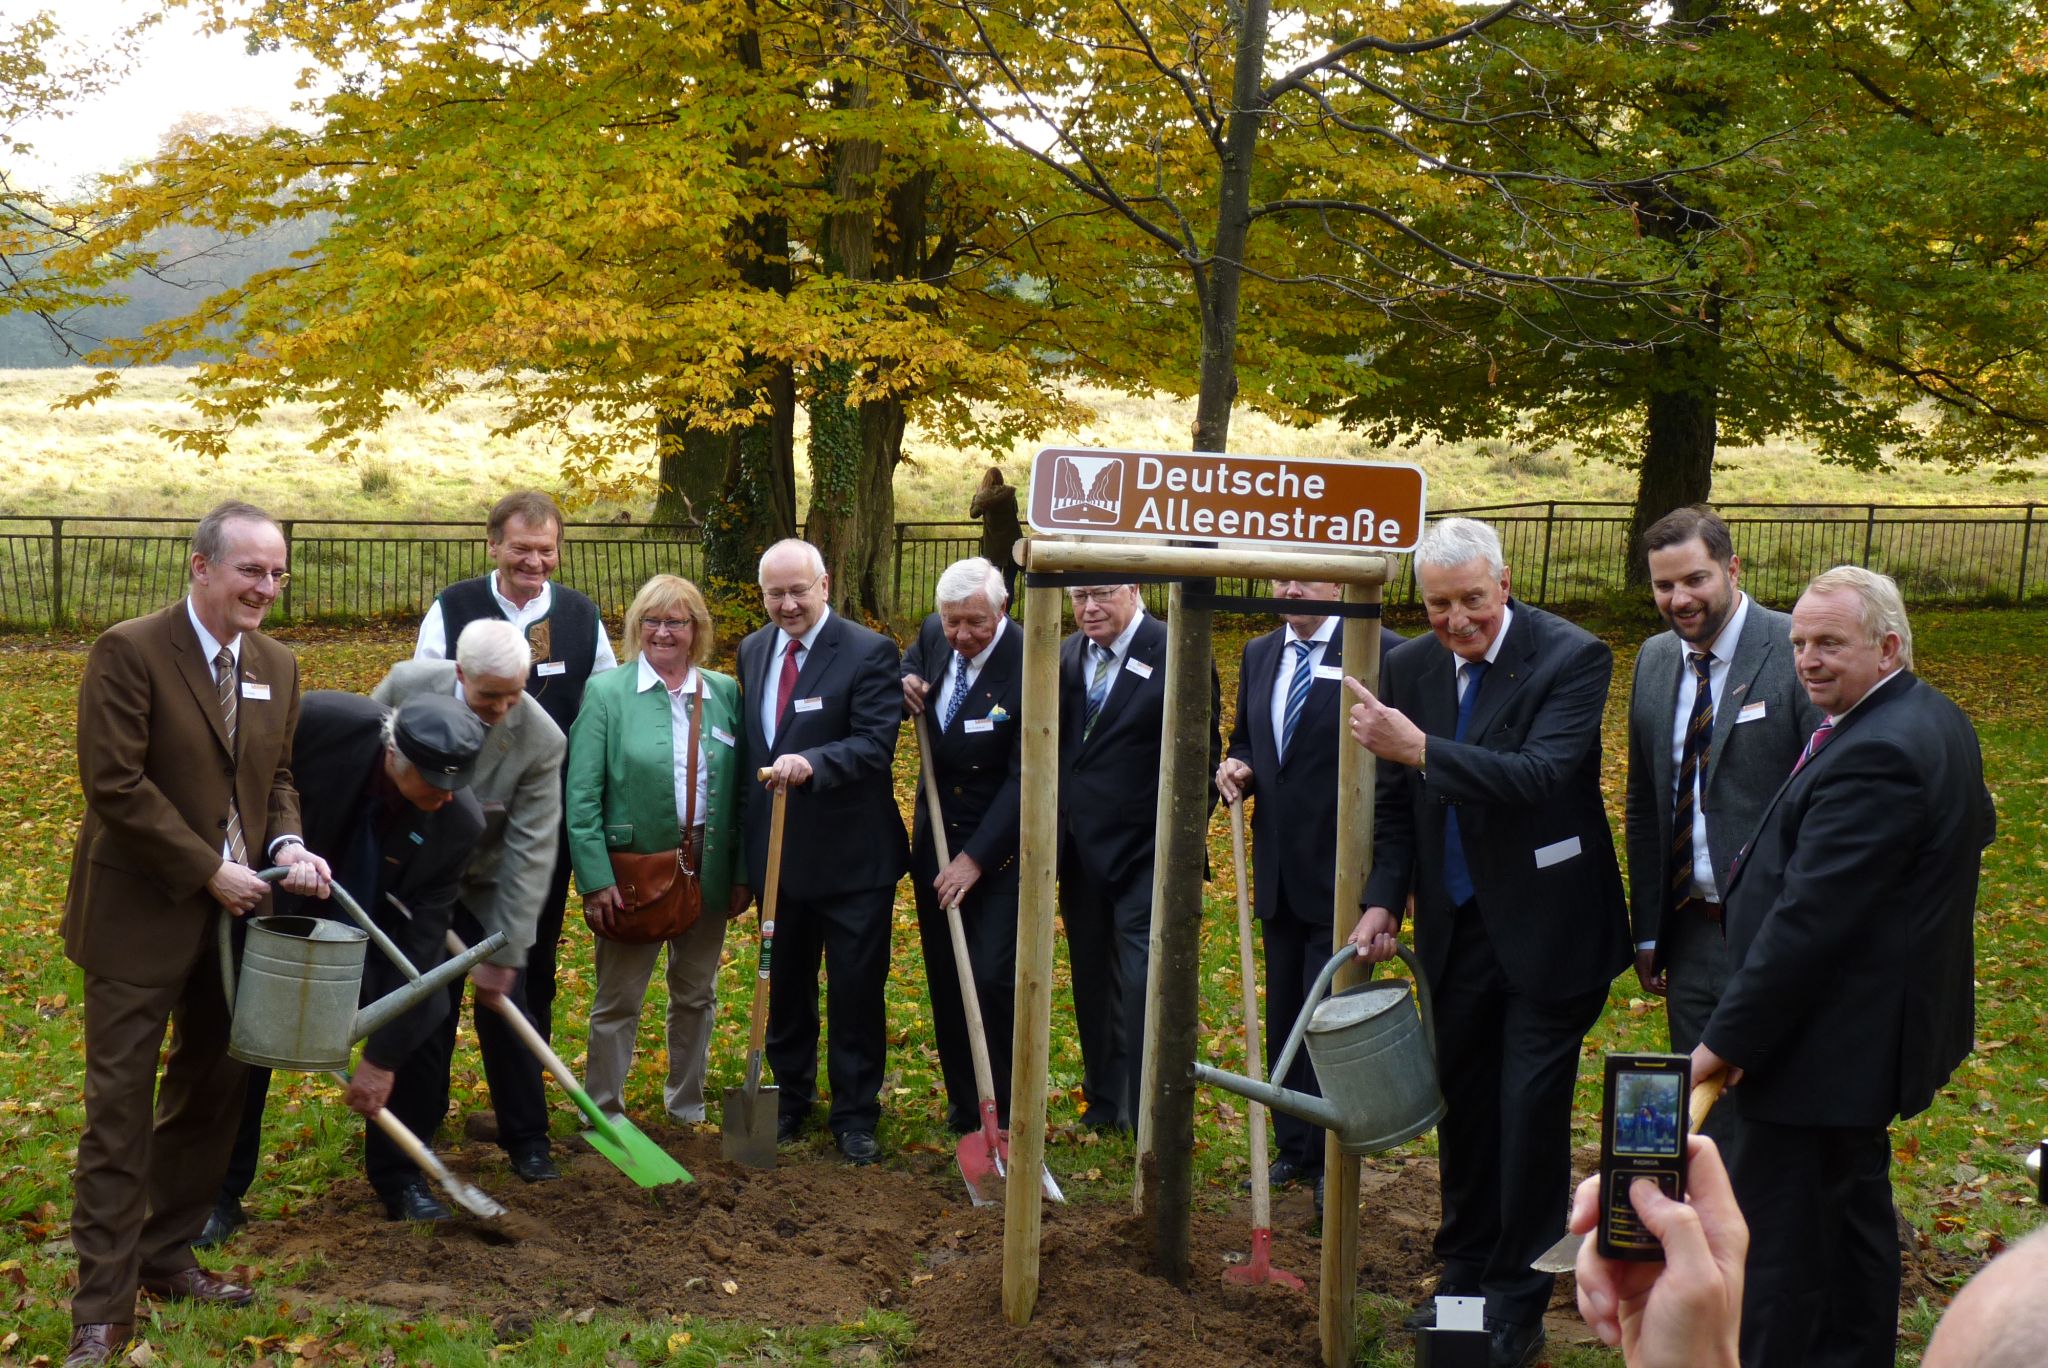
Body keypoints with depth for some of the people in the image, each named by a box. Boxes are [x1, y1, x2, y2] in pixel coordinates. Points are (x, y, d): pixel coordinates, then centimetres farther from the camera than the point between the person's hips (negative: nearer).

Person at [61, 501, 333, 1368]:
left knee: (210, 1093, 14)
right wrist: (210, 872, -17)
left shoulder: (275, 665, 7)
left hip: (231, 914, 7)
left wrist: (287, 846, -6)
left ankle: (166, 1255, 30)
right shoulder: (129, 652, -14)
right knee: (119, 1111, -2)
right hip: (141, 915, -7)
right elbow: (114, 783, -18)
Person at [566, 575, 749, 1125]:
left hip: (708, 871, 3)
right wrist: (595, 879, -14)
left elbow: (741, 788, 6)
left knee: (696, 997, 15)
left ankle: (688, 1110, 30)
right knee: (617, 1001, 5)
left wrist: (742, 873, 1)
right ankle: (603, 1115, 20)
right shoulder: (607, 693, -5)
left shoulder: (725, 693, 4)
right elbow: (582, 794, -8)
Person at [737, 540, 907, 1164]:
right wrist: (743, 849, 14)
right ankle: (790, 1099, 32)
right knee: (785, 988, 16)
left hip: (851, 856, -5)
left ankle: (855, 1117, 17)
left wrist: (811, 762, -39)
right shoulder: (752, 651, 6)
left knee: (856, 990, 4)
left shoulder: (868, 652, -13)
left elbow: (876, 744, -22)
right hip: (778, 854, 5)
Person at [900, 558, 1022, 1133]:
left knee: (993, 980, -10)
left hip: (1001, 847, -6)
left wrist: (975, 858, -22)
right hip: (937, 838, 6)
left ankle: (1006, 1114, 6)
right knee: (945, 979, 12)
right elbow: (912, 661, 24)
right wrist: (906, 682, -2)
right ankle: (962, 1104, 26)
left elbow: (1026, 778, -21)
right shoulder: (934, 636, -2)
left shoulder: (1031, 666, -22)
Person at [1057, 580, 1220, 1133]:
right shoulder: (1065, 656, 7)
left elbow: (1202, 754, -10)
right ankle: (1105, 1100, 32)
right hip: (1082, 853, 6)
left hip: (1145, 854, -6)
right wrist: (1055, 831, 4)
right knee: (1094, 984, 17)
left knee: (1145, 988, -8)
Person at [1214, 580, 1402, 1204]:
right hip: (1279, 874, 7)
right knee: (1283, 1019, 16)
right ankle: (1292, 1147, 29)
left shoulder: (1381, 653, -12)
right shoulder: (1259, 655, 10)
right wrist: (1237, 768, -2)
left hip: (1343, 875, -7)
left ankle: (1330, 1159, 12)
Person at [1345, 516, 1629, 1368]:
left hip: (1545, 930, -5)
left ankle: (1517, 1299, 12)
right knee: (1464, 1105, 14)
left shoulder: (1572, 658, -15)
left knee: (1530, 1112, -1)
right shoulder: (1409, 668, 1)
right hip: (1456, 928, 5)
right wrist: (1384, 900, -3)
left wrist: (1420, 750, -37)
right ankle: (1465, 1274, 28)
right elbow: (1395, 803, 9)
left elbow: (1540, 777, -29)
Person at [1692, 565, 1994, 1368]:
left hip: (1829, 1042, -11)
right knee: (1854, 1205, 25)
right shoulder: (1935, 720, 8)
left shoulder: (1872, 756, -26)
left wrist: (1728, 1038, -23)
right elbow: (1977, 826, 28)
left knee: (1776, 1241, -3)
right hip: (1877, 1021, 11)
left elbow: (1807, 918, -27)